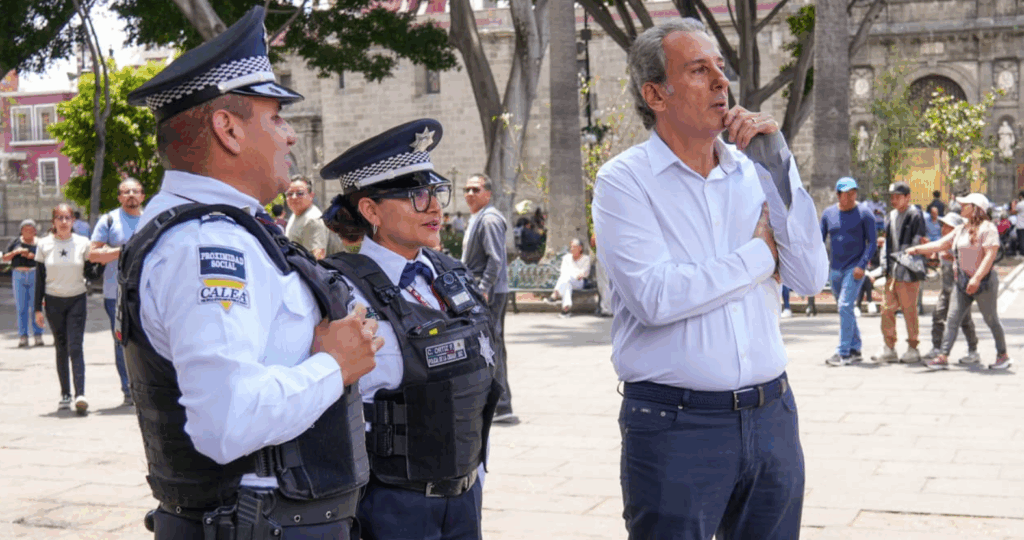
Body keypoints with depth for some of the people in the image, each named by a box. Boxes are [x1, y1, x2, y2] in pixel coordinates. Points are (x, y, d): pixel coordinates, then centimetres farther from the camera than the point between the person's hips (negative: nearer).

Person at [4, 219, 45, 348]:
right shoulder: (15, 243, 11)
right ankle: (23, 336, 2)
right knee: (21, 307, 0)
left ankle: (38, 335, 3)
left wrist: (33, 256, -12)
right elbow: (4, 258, 8)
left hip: (35, 275, -1)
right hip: (18, 276, 1)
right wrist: (16, 252, -9)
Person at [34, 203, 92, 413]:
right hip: (54, 302, 1)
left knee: (75, 347, -11)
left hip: (77, 301, -1)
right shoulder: (44, 245, 1)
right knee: (61, 349, 7)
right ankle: (65, 395, 14)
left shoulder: (83, 243, 0)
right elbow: (39, 278, 4)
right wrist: (38, 308, 2)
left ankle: (80, 394, -17)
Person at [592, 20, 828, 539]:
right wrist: (761, 254, -8)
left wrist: (777, 164, -7)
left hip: (770, 416, 5)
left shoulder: (754, 171, 7)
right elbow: (655, 298, -20)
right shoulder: (625, 180, -6)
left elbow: (811, 277, -3)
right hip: (674, 425, -4)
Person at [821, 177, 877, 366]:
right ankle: (855, 349, 24)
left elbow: (872, 242, -4)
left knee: (845, 306, -15)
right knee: (845, 309, 12)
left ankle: (843, 352, -13)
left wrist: (862, 265, -14)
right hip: (835, 269, 5)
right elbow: (820, 240, 12)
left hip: (854, 268, -5)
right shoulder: (828, 213, 7)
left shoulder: (864, 214, -4)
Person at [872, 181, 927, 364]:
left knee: (909, 310, 0)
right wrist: (885, 267, 14)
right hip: (891, 271, 7)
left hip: (908, 273, -7)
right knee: (887, 308, 7)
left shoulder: (915, 216, -8)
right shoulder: (890, 217, 15)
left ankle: (913, 349, 10)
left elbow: (919, 243, -12)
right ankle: (889, 349, 14)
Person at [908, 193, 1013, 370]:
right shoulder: (960, 230, 15)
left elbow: (990, 255, -19)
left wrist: (977, 278, -26)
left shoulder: (987, 228, -10)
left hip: (984, 282, -7)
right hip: (962, 282, 8)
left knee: (991, 320, 3)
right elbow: (940, 245, 17)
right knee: (952, 319, -1)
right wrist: (917, 249, 8)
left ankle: (1003, 356, 19)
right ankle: (943, 357, -4)